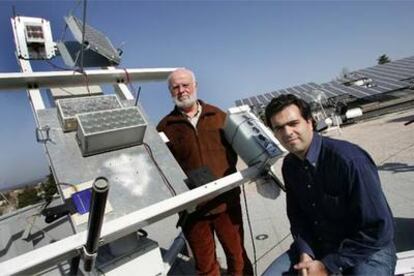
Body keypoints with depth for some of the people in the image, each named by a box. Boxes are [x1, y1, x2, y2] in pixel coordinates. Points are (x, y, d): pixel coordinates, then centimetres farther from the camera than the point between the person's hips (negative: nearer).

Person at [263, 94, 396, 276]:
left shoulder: (348, 158, -25)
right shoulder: (289, 165, -4)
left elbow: (378, 228, -21)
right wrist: (304, 252, -10)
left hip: (368, 249, -4)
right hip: (317, 245, 5)